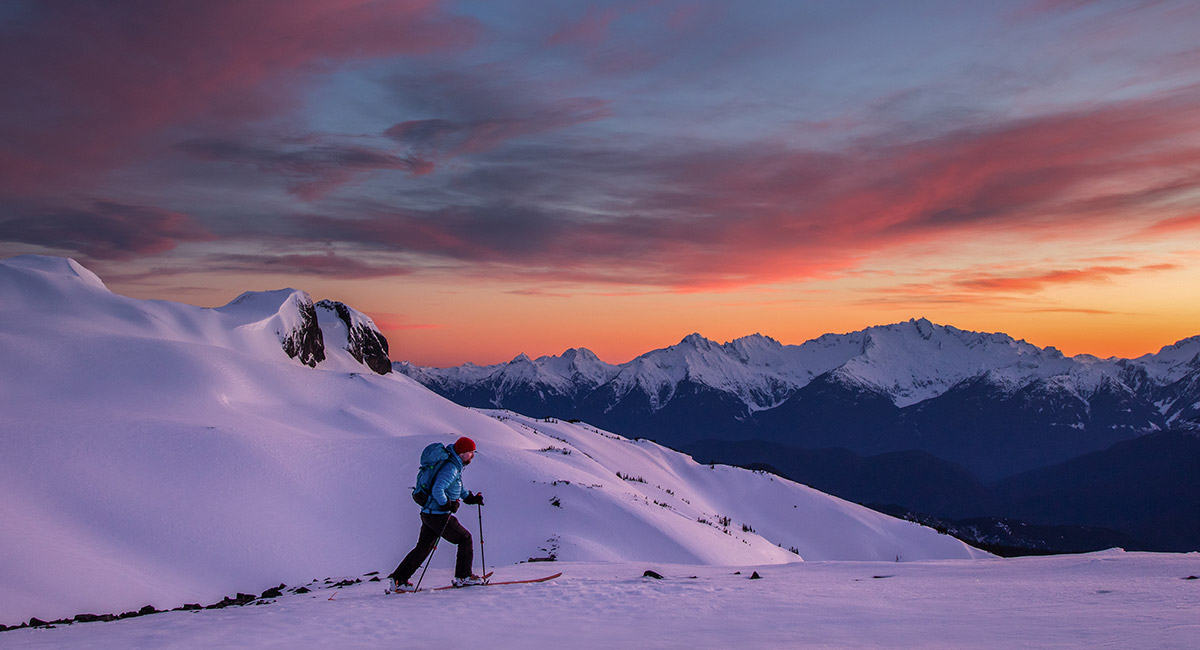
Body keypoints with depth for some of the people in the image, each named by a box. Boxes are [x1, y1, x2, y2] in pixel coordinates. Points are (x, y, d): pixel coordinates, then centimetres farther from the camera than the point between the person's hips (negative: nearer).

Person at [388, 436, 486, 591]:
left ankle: (399, 579, 18)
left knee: (423, 547, 15)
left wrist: (471, 498, 16)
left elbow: (457, 488, 27)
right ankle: (463, 576, 9)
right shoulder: (451, 468, -19)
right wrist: (448, 505, -19)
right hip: (438, 515, -10)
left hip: (428, 513, 10)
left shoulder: (455, 466, 14)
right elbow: (437, 490, -29)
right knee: (465, 538, 3)